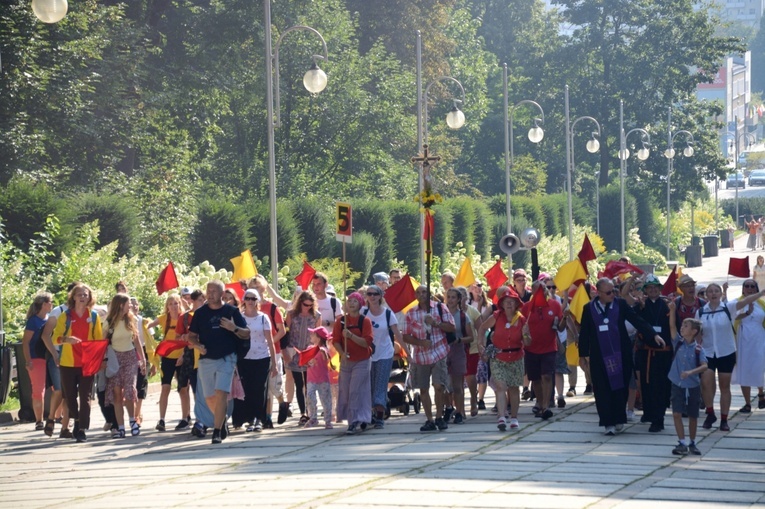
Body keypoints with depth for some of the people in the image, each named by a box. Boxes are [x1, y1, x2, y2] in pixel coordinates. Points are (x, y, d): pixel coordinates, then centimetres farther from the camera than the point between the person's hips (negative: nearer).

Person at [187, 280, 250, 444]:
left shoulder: (232, 311, 2)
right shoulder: (200, 313, 7)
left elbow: (246, 334, 3)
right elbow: (191, 336, 10)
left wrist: (234, 328, -16)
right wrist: (197, 345, -11)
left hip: (226, 359, -3)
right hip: (206, 359, 3)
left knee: (221, 393, -17)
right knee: (210, 398, 7)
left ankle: (217, 431, -15)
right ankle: (222, 422, 33)